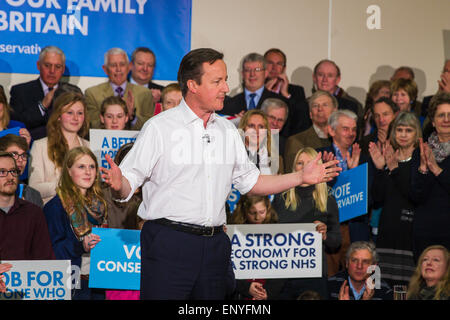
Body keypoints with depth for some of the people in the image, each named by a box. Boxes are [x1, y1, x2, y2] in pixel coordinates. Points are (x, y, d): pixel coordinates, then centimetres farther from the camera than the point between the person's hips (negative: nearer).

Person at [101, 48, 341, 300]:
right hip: (168, 241, -5)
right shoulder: (159, 127, -4)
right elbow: (130, 180, -8)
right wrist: (118, 184, -32)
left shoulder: (228, 130, 14)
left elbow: (250, 181, 20)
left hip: (214, 245, 6)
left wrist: (301, 177, 13)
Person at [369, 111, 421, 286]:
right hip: (389, 230, 4)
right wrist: (380, 168, -6)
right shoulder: (386, 158, 12)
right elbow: (378, 198, 5)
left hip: (413, 230, -4)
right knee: (388, 283, -1)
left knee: (411, 283, -8)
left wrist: (395, 169, -19)